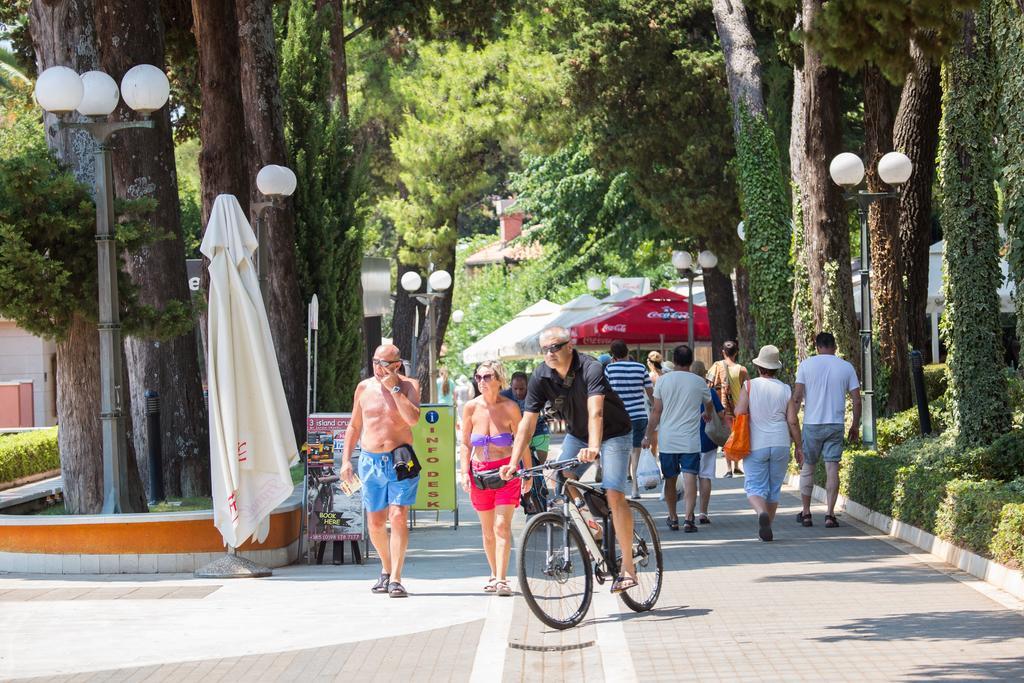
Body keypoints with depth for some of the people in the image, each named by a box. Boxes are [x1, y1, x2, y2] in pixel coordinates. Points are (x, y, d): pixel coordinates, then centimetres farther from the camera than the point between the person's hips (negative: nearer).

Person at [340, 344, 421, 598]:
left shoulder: (409, 386, -1)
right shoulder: (364, 387, 8)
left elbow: (413, 418, -19)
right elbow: (354, 426, 17)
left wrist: (394, 388, -17)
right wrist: (346, 460, 10)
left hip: (400, 460, -3)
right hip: (370, 461, 4)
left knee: (398, 517, -15)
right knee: (375, 523, 7)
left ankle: (395, 579, -13)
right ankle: (386, 569, 30)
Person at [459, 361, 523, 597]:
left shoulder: (509, 407, -7)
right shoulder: (472, 407, -1)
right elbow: (466, 443, 8)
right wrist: (464, 472, -1)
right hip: (480, 471, 3)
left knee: (502, 525, -14)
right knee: (487, 529, 10)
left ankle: (501, 580, -17)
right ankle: (495, 575, 24)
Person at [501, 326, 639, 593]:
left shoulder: (590, 369, -30)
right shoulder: (540, 377, -15)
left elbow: (595, 412, -44)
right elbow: (527, 422, -17)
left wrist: (593, 447, -60)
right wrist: (513, 464, -26)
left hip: (614, 433, -5)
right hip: (577, 434, 5)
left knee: (614, 494, -18)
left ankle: (627, 566, -11)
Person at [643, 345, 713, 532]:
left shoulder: (663, 380, 0)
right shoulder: (699, 382, 1)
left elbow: (656, 411, 1)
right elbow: (709, 405, 21)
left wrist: (648, 436, 10)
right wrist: (707, 415, 44)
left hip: (667, 439, 1)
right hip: (690, 440, -1)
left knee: (670, 480, 13)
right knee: (690, 478, -5)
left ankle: (673, 518, 21)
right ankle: (688, 519, -16)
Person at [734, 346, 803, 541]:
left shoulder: (749, 387, -5)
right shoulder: (786, 390, 1)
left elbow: (739, 414, -10)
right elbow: (792, 422, 0)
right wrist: (798, 447, 8)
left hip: (756, 445, -2)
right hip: (780, 444, 2)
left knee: (755, 487, 1)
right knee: (774, 488, 13)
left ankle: (762, 513, -28)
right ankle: (767, 529, 16)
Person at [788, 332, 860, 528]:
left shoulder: (806, 365, -1)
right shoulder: (846, 367, 3)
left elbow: (796, 397, -5)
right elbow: (856, 400, 2)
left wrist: (792, 420, 2)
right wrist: (855, 425, 12)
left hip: (812, 424, -1)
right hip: (836, 424, 1)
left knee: (807, 467, 11)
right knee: (832, 468, 1)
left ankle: (806, 513, 16)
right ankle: (830, 515, -4)